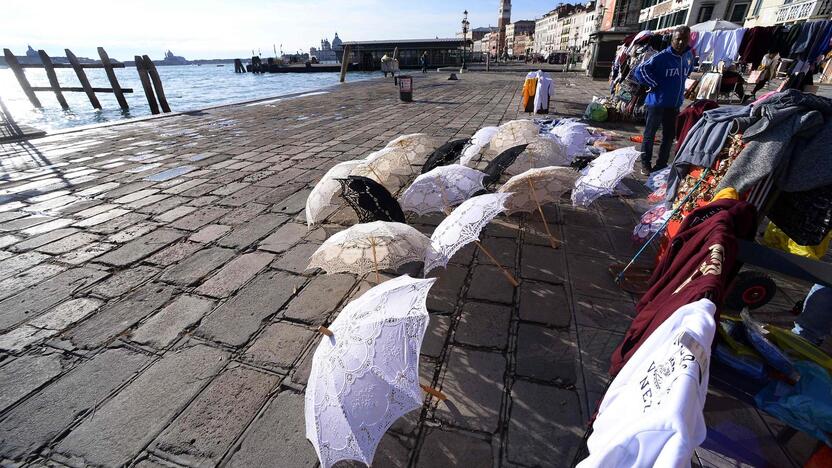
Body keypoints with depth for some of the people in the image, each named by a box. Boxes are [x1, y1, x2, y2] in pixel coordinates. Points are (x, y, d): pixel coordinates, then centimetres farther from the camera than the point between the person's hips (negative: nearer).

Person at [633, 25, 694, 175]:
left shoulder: (689, 56, 7)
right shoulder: (661, 57, -14)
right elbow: (640, 70, -16)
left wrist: (678, 87, 14)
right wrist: (654, 85, -13)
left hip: (675, 104, 7)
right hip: (657, 103, -6)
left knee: (669, 135, 10)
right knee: (650, 134, 2)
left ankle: (662, 164, 21)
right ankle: (646, 163, 14)